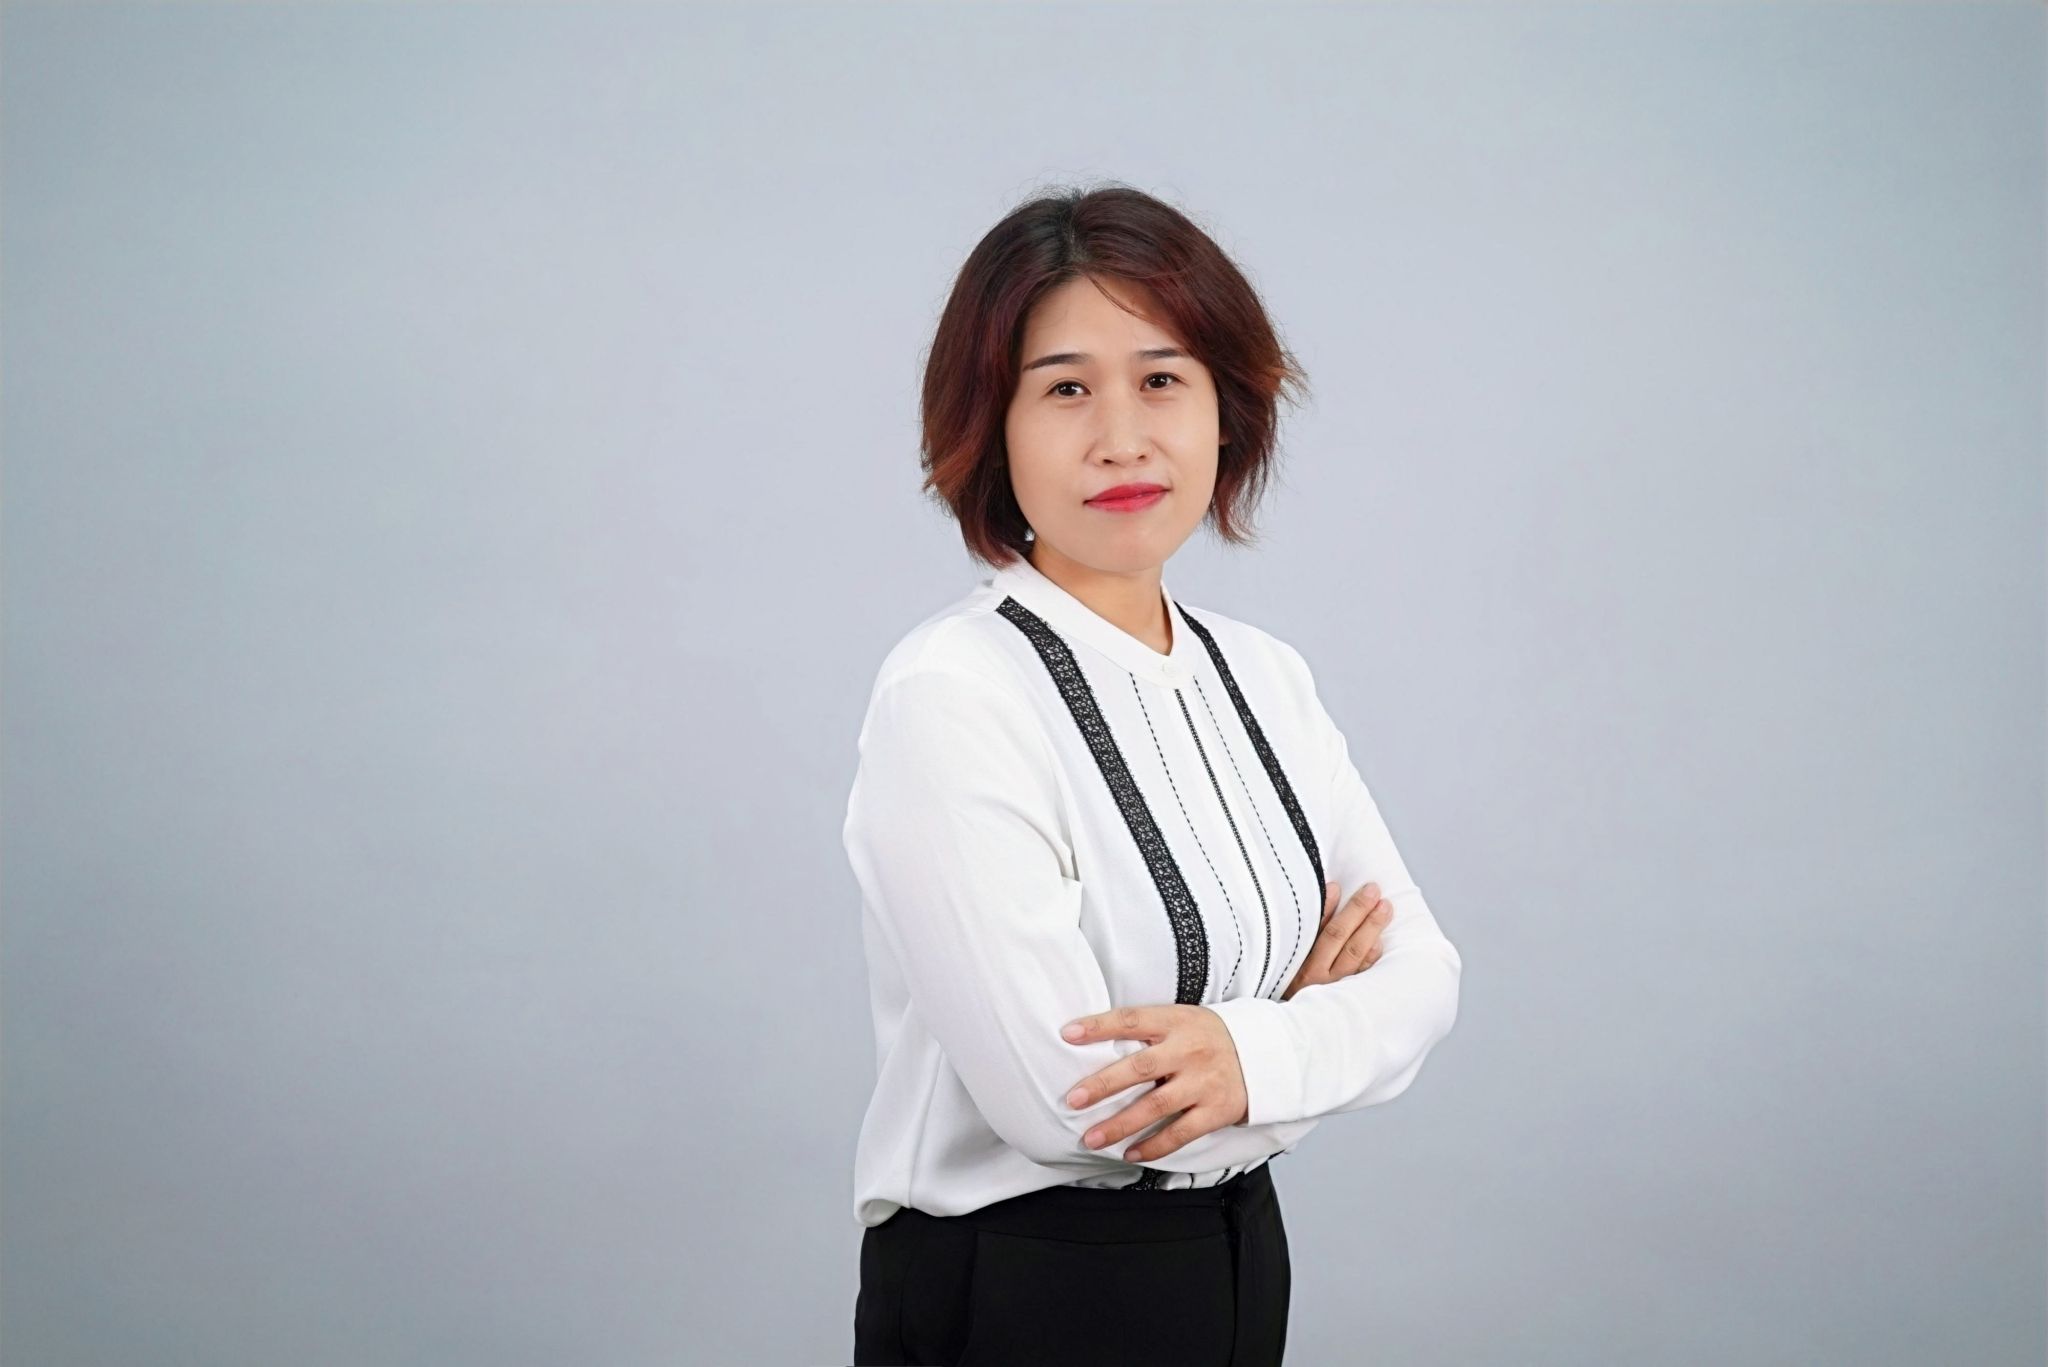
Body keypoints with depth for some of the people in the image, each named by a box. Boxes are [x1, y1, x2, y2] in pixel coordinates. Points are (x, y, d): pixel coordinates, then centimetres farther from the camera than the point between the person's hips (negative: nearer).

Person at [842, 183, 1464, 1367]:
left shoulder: (1264, 677, 3)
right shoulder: (949, 699, -19)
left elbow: (1421, 972, -3)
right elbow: (1062, 1100, -24)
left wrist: (1255, 1055, -23)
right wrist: (1309, 1020, -8)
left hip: (1240, 1257, 6)